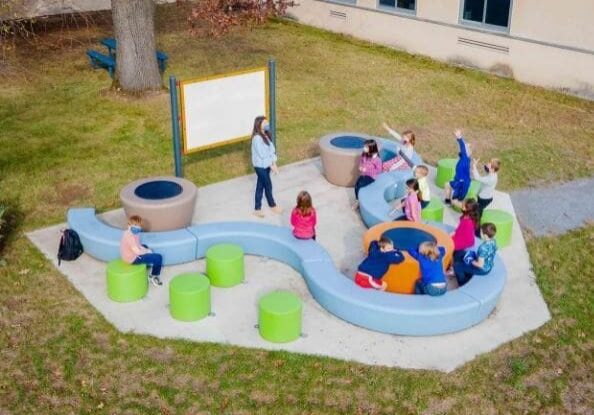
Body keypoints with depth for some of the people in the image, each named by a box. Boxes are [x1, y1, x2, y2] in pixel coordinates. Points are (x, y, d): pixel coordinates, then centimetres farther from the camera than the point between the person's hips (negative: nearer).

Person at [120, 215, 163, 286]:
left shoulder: (129, 232, -1)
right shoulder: (130, 236, -31)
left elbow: (137, 246, 10)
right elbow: (137, 251, -28)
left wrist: (146, 250, -2)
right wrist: (147, 251, -11)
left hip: (128, 254, 10)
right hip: (133, 258, -10)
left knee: (145, 246, 38)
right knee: (158, 258, -7)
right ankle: (154, 276, 13)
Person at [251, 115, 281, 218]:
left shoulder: (266, 134, 4)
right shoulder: (257, 138, -24)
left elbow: (271, 149, 6)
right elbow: (262, 154, -22)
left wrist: (274, 163, -2)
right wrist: (271, 165, -13)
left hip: (266, 165, 8)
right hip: (260, 166, -8)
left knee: (260, 186, 15)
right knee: (268, 186, 9)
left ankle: (257, 209, 25)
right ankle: (272, 205, 31)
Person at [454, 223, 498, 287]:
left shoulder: (483, 247, -36)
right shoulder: (493, 242, -10)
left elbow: (480, 265, -29)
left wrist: (471, 261, -11)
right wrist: (475, 255, 7)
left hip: (482, 270, -9)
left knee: (457, 266, 1)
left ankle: (463, 286, 18)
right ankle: (467, 278, 34)